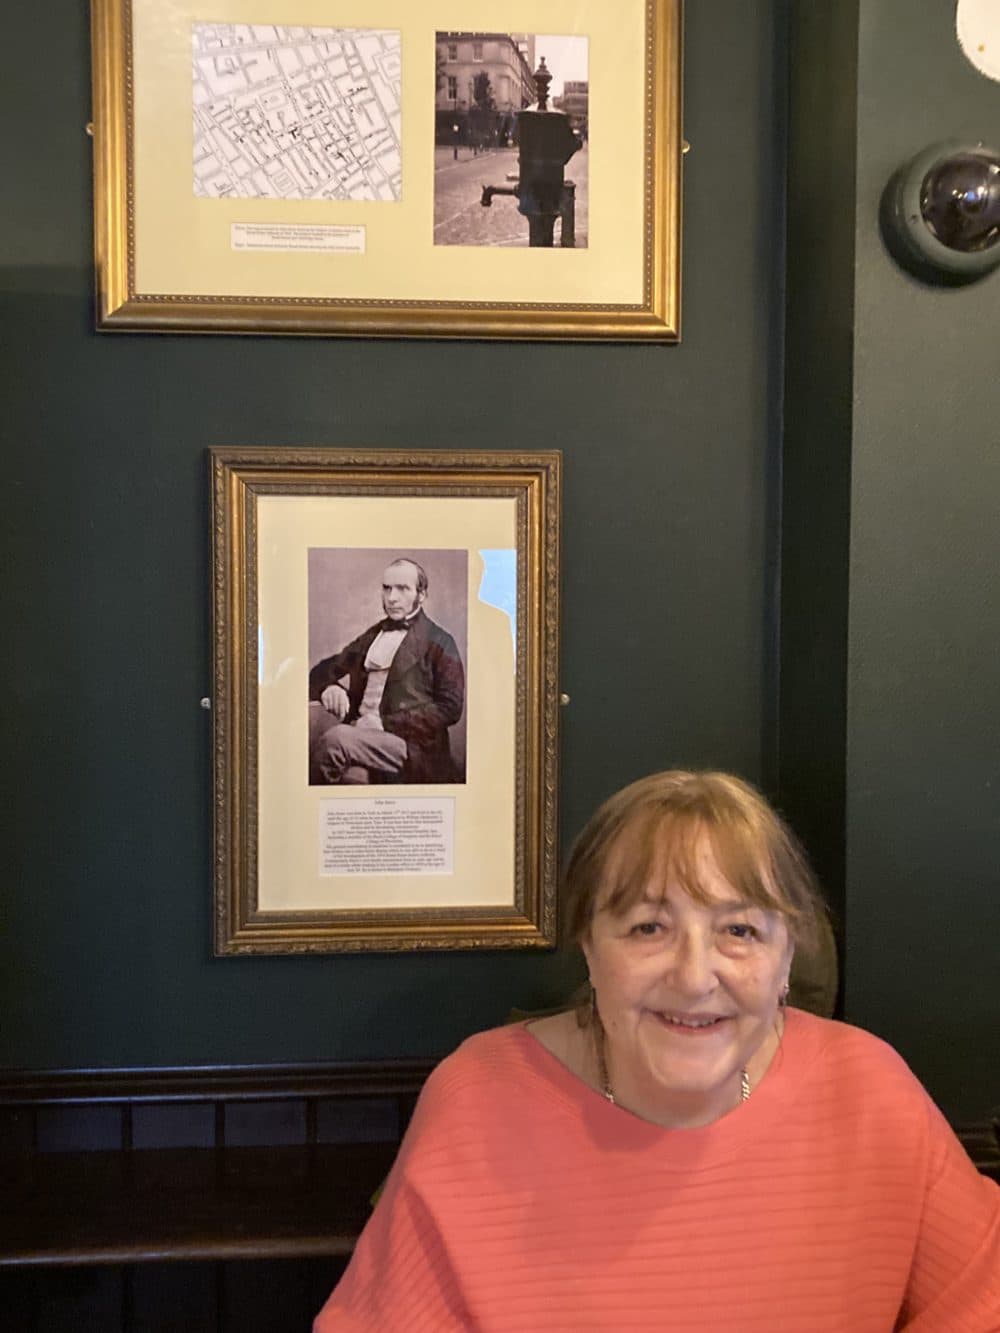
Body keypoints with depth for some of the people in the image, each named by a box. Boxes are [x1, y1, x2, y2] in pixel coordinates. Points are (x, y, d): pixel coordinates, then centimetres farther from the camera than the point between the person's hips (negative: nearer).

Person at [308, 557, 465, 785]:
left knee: (336, 739, -33)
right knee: (312, 712, -25)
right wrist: (329, 687, -4)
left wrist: (386, 723, -12)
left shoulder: (439, 642, 5)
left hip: (411, 746, -5)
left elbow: (450, 708, -4)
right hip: (360, 730, 5)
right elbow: (323, 670, 22)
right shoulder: (371, 636, 22)